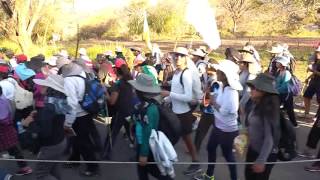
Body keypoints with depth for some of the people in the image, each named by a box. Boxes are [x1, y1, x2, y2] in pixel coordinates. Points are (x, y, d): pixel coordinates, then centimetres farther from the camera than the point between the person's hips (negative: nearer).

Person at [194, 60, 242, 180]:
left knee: (227, 153, 8)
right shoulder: (221, 86, 0)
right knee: (210, 148, 22)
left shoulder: (231, 92, -26)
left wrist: (213, 102, -16)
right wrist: (211, 97, -10)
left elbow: (224, 110, -29)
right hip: (218, 126, 9)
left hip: (227, 129, -9)